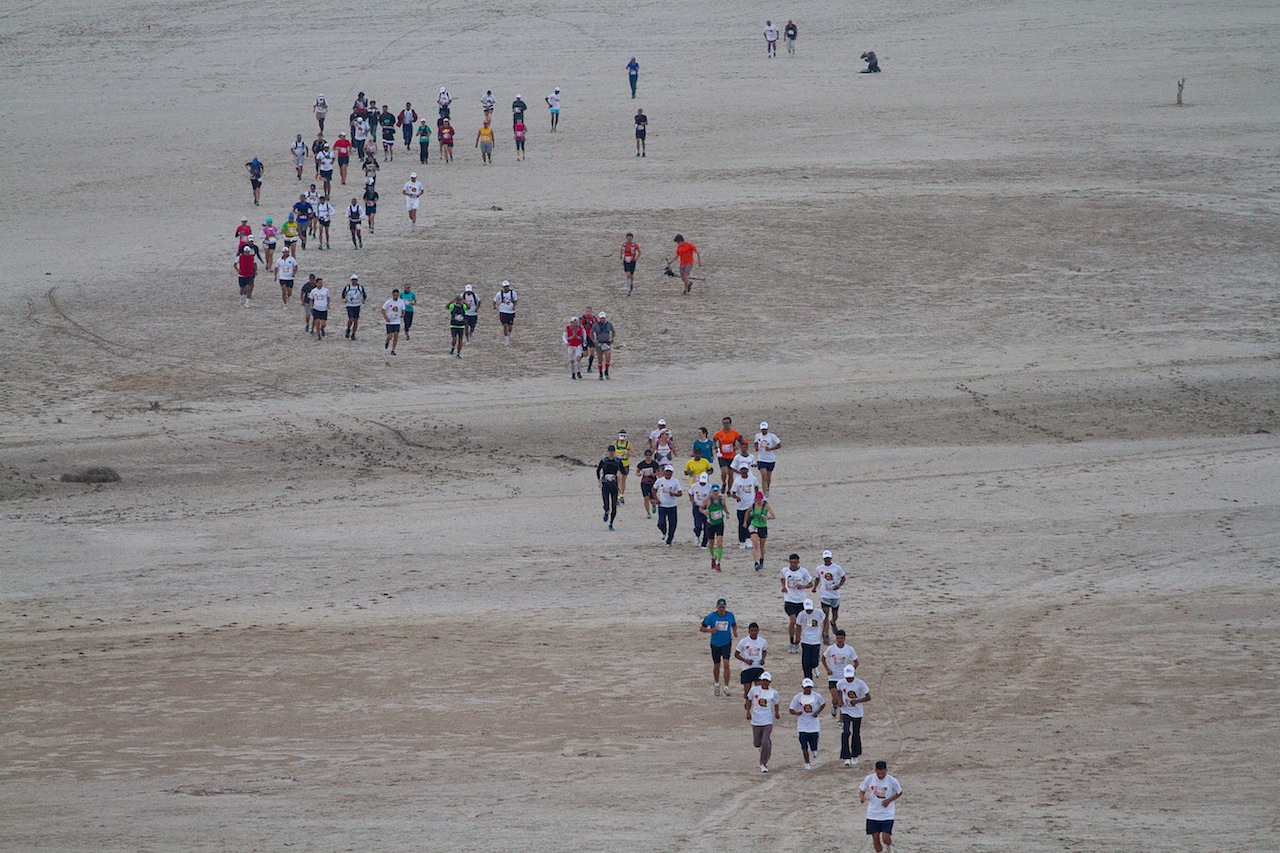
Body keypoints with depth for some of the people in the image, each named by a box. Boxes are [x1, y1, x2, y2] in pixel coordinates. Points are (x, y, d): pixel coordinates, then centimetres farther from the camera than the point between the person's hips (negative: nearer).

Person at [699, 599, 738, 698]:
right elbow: (701, 628, -3)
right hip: (715, 644, 1)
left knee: (726, 664, -16)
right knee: (716, 666, 10)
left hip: (726, 643, -1)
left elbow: (734, 625, 16)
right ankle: (717, 686, 34)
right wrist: (710, 630, -23)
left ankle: (726, 688, -12)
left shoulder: (730, 616, -3)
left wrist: (735, 632, -6)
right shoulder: (711, 616, -8)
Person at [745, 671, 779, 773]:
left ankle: (763, 764, 6)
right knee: (756, 743, 7)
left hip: (768, 721, -1)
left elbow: (775, 704, 12)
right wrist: (748, 712, 4)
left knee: (766, 744, -9)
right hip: (756, 721, 1)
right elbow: (749, 700, 11)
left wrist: (776, 713, 2)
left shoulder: (773, 693, -4)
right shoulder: (754, 690, -5)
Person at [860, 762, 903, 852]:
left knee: (885, 838, -10)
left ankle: (889, 847, 25)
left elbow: (899, 793, 3)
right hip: (873, 814, 2)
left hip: (887, 815, -2)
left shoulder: (892, 781, -13)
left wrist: (889, 800, -13)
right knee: (875, 838, 2)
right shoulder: (869, 779, -9)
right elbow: (862, 789, 6)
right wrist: (862, 797, -17)